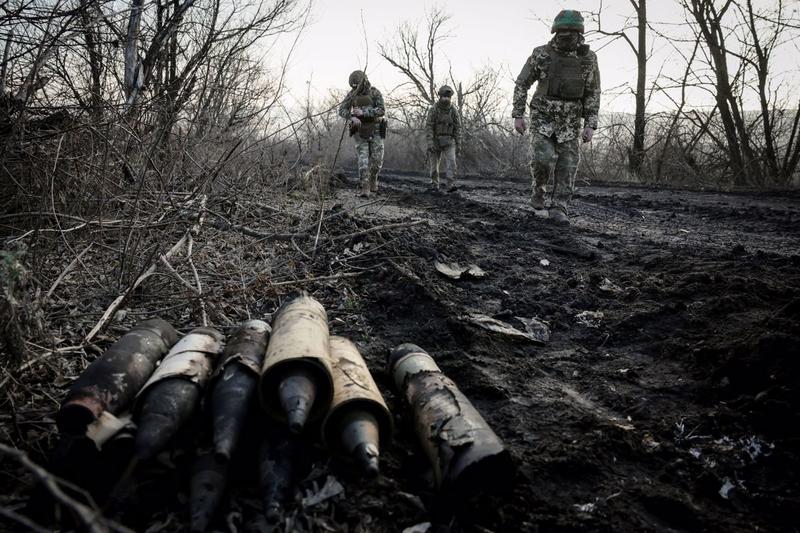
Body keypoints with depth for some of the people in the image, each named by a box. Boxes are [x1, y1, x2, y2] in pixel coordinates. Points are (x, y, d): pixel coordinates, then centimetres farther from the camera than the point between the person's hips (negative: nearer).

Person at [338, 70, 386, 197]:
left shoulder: (375, 93, -7)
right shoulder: (352, 94, 0)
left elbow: (381, 111, -19)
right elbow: (342, 111, -7)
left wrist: (363, 112, -29)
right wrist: (352, 117, -28)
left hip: (375, 131, -1)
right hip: (360, 132, 1)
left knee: (377, 160, -3)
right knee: (363, 160, -10)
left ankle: (372, 178, 26)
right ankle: (365, 189, -9)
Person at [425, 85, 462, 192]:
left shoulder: (454, 110, -3)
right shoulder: (433, 109, -10)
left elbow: (457, 127, 1)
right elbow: (428, 127, -13)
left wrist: (458, 144, -2)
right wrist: (430, 143, -24)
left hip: (449, 141, 1)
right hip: (435, 140, -1)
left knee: (451, 161, -17)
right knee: (434, 164, 6)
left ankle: (451, 185, -21)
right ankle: (434, 184, 24)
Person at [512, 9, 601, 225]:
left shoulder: (588, 58, -4)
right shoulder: (541, 54, -8)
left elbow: (593, 94, 0)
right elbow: (521, 84, -1)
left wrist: (590, 126, -8)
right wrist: (518, 116, -8)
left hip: (569, 121, 2)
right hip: (543, 116, -1)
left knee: (567, 165, -6)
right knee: (543, 157, -17)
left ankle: (558, 209, 2)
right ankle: (538, 188, 13)